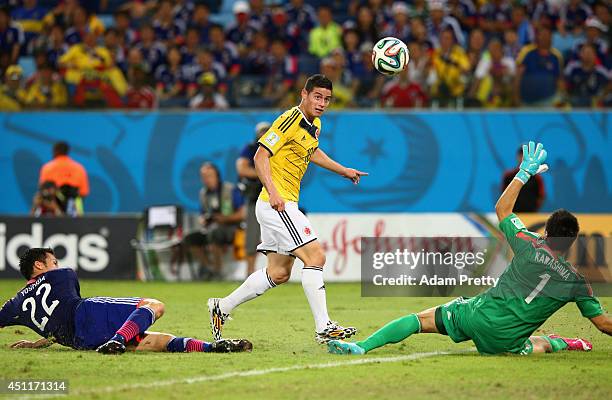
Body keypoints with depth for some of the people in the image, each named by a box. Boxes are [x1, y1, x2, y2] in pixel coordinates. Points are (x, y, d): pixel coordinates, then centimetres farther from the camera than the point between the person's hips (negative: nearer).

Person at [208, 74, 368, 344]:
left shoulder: (314, 125, 13)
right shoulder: (290, 120, -15)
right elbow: (261, 155, -19)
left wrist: (343, 170, 36)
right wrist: (272, 192, -30)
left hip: (286, 204, 10)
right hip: (276, 204, -10)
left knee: (279, 273, 13)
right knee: (315, 256, -15)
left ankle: (222, 307, 22)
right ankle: (323, 328, -15)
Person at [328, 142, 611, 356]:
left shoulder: (529, 245, -2)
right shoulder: (576, 281, -1)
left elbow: (502, 209, 13)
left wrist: (525, 172, 21)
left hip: (478, 314, -2)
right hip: (504, 340, 2)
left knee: (420, 319, 5)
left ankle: (362, 346, -6)